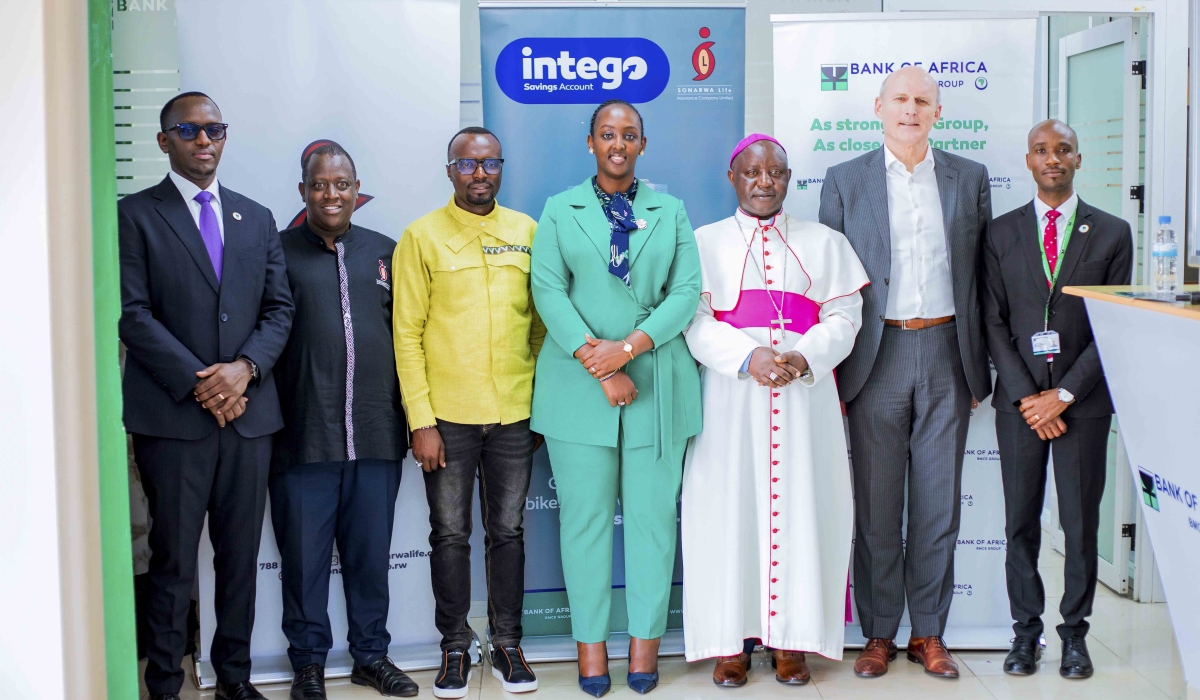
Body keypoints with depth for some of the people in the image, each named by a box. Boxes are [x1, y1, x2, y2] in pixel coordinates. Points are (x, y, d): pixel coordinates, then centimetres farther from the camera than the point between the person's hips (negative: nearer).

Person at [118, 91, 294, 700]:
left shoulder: (257, 219, 15)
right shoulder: (135, 214, 1)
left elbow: (279, 308, 10)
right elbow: (134, 313, -6)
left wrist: (244, 367, -8)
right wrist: (199, 381, -13)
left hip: (249, 410, 4)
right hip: (172, 415, -4)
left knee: (241, 557, 9)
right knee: (174, 562, 1)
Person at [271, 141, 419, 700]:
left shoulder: (384, 251, 12)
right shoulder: (279, 252, 1)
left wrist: (410, 416, 9)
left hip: (376, 433, 3)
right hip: (304, 437, -3)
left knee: (371, 551, 12)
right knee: (304, 554, 6)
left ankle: (371, 655, 26)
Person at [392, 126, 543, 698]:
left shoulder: (526, 232, 7)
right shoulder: (422, 237, -1)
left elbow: (541, 322, 11)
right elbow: (407, 334, -3)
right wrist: (421, 421, -8)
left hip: (514, 415, 2)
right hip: (447, 416, -2)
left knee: (508, 530, 9)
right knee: (450, 533, 7)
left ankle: (507, 644, 22)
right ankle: (455, 647, 21)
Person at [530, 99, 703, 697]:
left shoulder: (670, 211, 12)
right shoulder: (559, 211, 9)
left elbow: (686, 291, 1)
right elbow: (548, 291, -3)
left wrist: (629, 345, -13)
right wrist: (598, 365, -13)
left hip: (658, 382, 1)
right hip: (577, 383, -1)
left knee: (652, 513, 3)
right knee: (585, 515, 2)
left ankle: (645, 638, 14)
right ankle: (590, 641, 13)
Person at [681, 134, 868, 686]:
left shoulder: (824, 242, 15)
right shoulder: (705, 242, 10)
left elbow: (844, 315, 5)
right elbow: (695, 320, -1)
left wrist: (804, 358, -14)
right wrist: (748, 357, -17)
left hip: (805, 394, 1)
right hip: (731, 397, -1)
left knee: (800, 507, 0)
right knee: (731, 506, -2)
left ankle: (791, 639, 9)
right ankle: (732, 640, 7)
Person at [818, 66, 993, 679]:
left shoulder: (970, 179, 9)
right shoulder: (845, 181, 4)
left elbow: (982, 276, 9)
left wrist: (978, 368, 6)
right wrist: (831, 375, -2)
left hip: (946, 354, 2)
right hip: (877, 356, -1)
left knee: (938, 503, 7)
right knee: (876, 506, 4)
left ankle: (929, 633, 19)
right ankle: (879, 633, 17)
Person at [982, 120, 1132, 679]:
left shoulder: (1112, 233, 3)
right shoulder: (1001, 233, 6)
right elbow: (994, 321, 2)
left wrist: (1064, 394, -10)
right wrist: (1026, 396, -8)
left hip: (1083, 400, -1)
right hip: (1019, 400, 1)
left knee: (1080, 523, 4)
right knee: (1020, 522, 6)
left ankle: (1075, 633, 17)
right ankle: (1026, 630, 18)